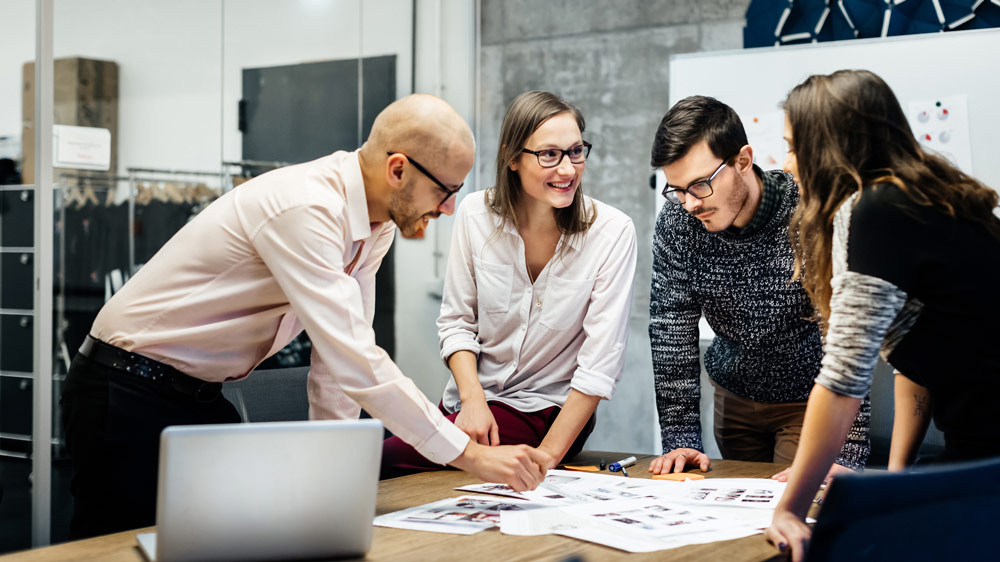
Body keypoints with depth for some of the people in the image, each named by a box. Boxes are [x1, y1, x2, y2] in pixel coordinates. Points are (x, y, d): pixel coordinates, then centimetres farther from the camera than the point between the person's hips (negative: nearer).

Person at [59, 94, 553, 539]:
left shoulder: (377, 224, -1)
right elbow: (355, 364, -35)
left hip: (201, 394, 9)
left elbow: (342, 347, 4)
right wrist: (471, 454, -30)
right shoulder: (304, 209, -30)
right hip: (128, 393, -8)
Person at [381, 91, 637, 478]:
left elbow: (600, 363, -16)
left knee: (388, 461, -22)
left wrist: (544, 459, -21)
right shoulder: (477, 214, -5)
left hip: (547, 411, -4)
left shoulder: (612, 232, -15)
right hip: (472, 399, 4)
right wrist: (472, 399, -15)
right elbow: (456, 321, 2)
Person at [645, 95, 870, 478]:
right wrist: (681, 439, -17)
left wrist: (846, 456, -34)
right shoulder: (677, 220, -16)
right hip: (733, 395, 4)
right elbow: (672, 328, -12)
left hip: (811, 399, -4)